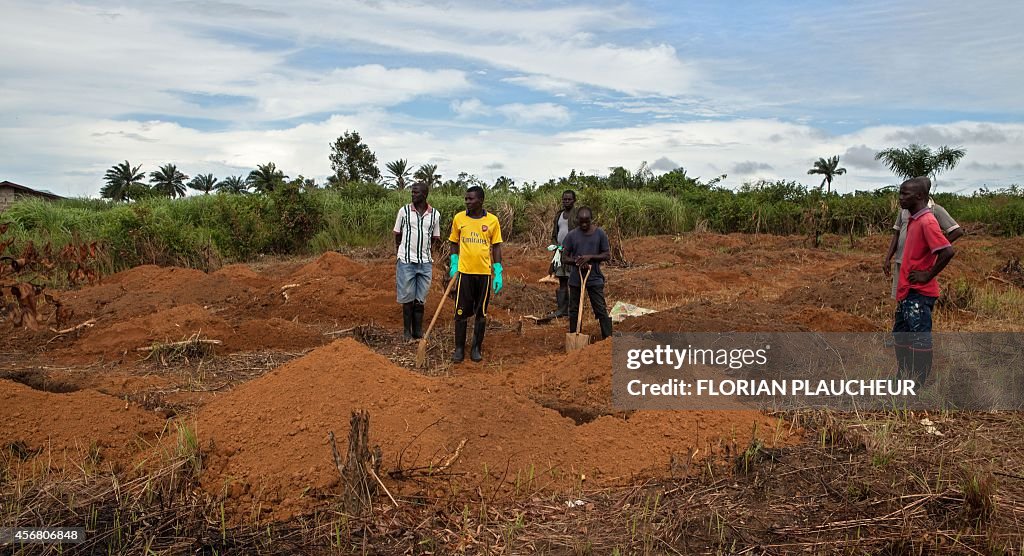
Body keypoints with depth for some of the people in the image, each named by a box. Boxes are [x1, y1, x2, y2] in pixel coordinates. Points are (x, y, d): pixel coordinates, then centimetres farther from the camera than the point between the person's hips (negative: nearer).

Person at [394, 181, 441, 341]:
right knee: (408, 298, 4)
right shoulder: (404, 211, 0)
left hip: (425, 262, 2)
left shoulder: (435, 214, 4)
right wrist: (401, 252, 0)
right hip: (406, 261, -1)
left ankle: (418, 331, 16)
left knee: (420, 299, 8)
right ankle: (407, 331, 15)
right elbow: (397, 235, 6)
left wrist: (436, 243, -5)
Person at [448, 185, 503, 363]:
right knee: (461, 312, 2)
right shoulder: (459, 218, 2)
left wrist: (498, 273, -1)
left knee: (481, 313, 7)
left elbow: (496, 247, 4)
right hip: (464, 272, 0)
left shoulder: (492, 220, 0)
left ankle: (477, 348, 19)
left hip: (484, 273, 0)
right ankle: (459, 349, 12)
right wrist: (454, 264, 0)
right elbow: (454, 243, 12)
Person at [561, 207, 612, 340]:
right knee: (574, 311, 10)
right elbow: (564, 258, 1)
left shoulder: (600, 234, -2)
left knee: (601, 311, -3)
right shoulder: (571, 235, 0)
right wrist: (576, 261, -18)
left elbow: (607, 255, 0)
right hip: (576, 279, 2)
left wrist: (590, 257, -15)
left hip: (595, 279, -2)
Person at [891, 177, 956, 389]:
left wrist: (928, 275, -17)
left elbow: (948, 251, -27)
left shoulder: (927, 222, -18)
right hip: (907, 291, 10)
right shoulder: (914, 220, 11)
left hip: (919, 293, -10)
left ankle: (918, 385, 5)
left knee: (920, 338, -3)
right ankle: (903, 379, 29)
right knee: (900, 334, 17)